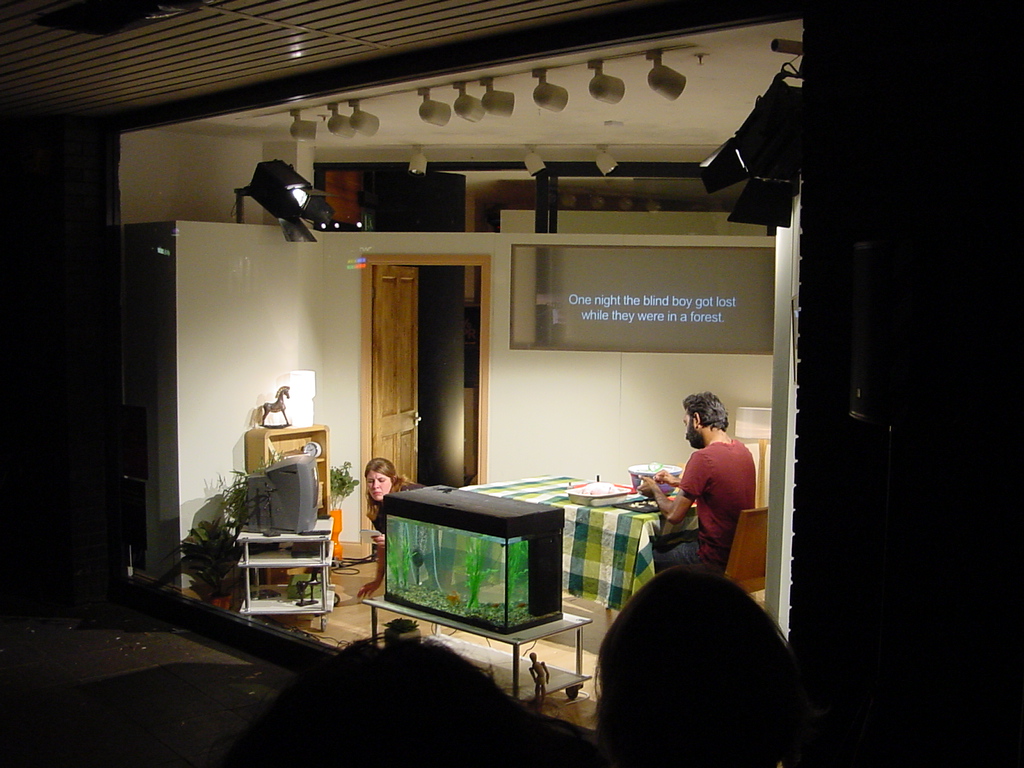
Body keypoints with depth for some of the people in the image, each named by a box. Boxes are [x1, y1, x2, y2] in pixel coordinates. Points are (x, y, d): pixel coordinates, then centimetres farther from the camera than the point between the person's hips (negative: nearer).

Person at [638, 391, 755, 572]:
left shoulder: (703, 458, -22)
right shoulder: (742, 450, 3)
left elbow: (674, 515, -16)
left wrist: (655, 490, 3)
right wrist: (678, 481, 22)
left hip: (715, 560, -8)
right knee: (662, 543, 21)